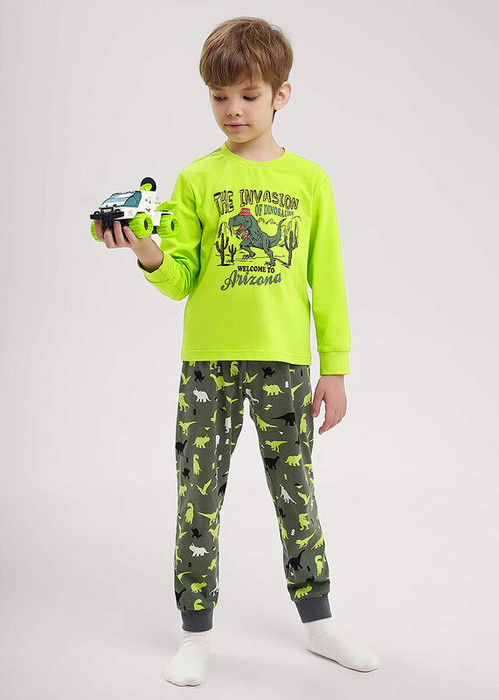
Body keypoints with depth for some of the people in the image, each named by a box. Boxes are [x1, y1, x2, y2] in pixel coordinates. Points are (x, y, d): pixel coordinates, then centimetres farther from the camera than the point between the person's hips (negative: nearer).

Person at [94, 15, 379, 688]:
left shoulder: (309, 179, 4)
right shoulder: (197, 179, 3)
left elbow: (327, 282, 5)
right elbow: (182, 279, 1)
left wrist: (335, 368, 3)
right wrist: (149, 256, -21)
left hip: (285, 360, 0)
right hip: (208, 359, 0)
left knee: (296, 490, 10)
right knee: (199, 493, 4)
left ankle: (317, 622, 27)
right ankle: (197, 634, 18)